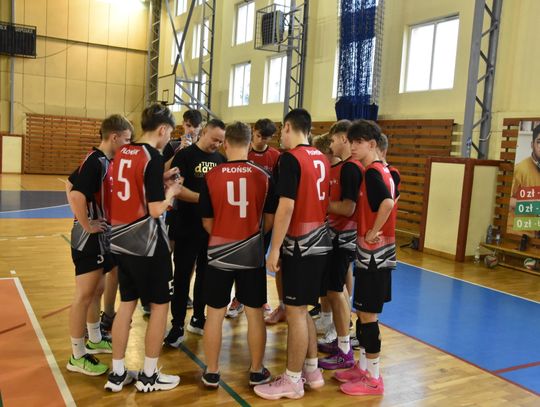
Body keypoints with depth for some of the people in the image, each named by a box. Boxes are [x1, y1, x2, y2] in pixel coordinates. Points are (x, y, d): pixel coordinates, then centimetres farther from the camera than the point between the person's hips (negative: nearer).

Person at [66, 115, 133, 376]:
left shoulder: (103, 160, 8)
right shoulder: (96, 162, -20)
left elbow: (70, 185, 19)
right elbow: (76, 195, -33)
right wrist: (87, 225, -21)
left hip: (100, 237, 10)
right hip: (89, 238, -10)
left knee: (97, 291, 20)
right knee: (84, 296, -1)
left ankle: (94, 340, 36)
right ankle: (78, 357, 10)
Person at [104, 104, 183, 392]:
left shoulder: (122, 153, 6)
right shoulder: (153, 157, -16)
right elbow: (156, 209, -19)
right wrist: (171, 191, -2)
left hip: (122, 241, 8)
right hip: (148, 244, -7)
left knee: (126, 304, 15)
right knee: (159, 305, 7)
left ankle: (117, 373, 23)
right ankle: (149, 376, 17)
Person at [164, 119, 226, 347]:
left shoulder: (221, 159, 9)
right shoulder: (184, 155, -7)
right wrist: (202, 198, -24)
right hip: (187, 228, -5)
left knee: (205, 275, 14)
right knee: (182, 277, 1)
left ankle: (198, 320, 28)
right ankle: (177, 327, 9)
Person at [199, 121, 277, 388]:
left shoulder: (211, 176, -7)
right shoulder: (263, 176, -5)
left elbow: (207, 221, 1)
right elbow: (269, 220, 3)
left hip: (219, 254, 0)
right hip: (253, 254, 1)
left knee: (215, 314, 11)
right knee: (255, 314, 12)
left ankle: (211, 373, 22)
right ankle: (257, 372, 24)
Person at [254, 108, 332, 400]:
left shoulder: (291, 158, -14)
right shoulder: (321, 159, 10)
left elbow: (286, 207, -19)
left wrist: (274, 249, -16)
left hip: (300, 245, -8)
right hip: (319, 242, 8)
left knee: (295, 312, 2)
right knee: (301, 309, 18)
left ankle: (292, 381, 13)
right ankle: (312, 370, 28)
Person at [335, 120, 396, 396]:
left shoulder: (372, 172, -16)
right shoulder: (381, 169, 13)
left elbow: (387, 203, -32)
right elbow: (390, 199, 22)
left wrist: (373, 233, -21)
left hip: (373, 251, -10)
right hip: (375, 251, 10)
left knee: (367, 314, -1)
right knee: (364, 312, 16)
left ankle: (373, 379, 11)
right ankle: (363, 366, 28)